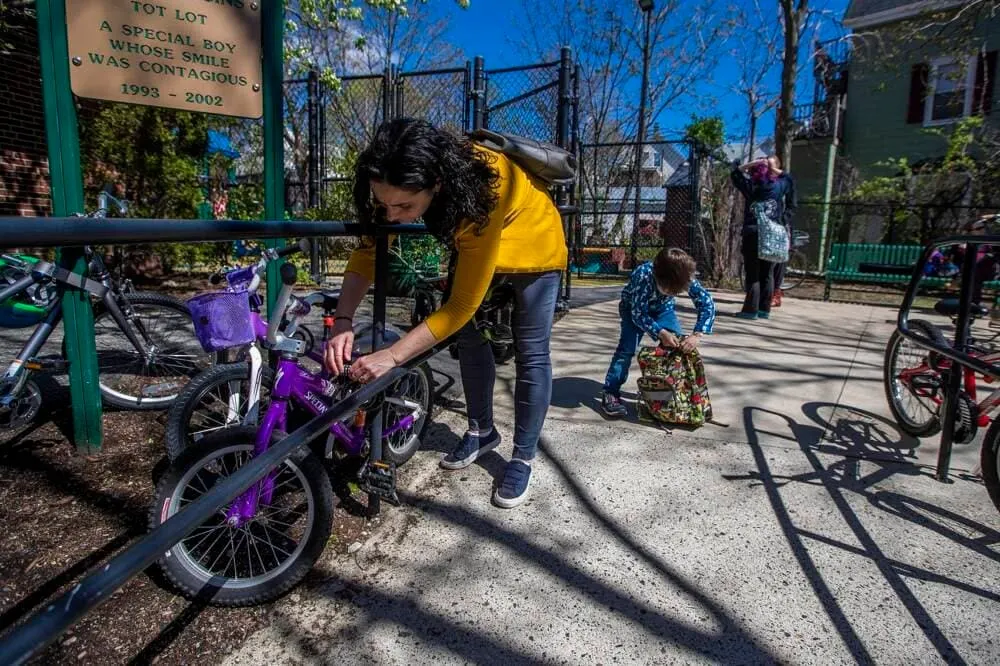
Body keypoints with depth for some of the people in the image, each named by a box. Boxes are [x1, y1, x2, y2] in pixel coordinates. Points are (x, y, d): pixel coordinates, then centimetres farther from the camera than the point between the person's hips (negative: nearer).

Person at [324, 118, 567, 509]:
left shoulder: (480, 194, -44)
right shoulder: (405, 185, -28)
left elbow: (462, 304, -40)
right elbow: (367, 252, -20)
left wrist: (391, 357, -42)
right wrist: (342, 322, -35)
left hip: (534, 249, -5)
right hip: (477, 247, 6)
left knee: (530, 354, -3)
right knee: (470, 338, 8)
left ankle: (523, 459, 12)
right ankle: (482, 431, 28)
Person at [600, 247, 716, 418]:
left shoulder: (686, 279, -31)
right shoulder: (644, 275, -41)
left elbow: (708, 304, -24)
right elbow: (638, 313, -33)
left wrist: (697, 334, -36)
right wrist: (661, 333, -43)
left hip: (663, 308, 4)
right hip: (634, 308, -4)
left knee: (679, 346, -7)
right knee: (627, 347, -20)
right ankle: (610, 394, -14)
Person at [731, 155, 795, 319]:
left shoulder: (750, 186, 2)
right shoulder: (780, 186, 8)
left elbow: (736, 172, 17)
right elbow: (788, 178, 31)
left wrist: (752, 164, 10)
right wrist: (775, 169, 21)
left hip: (752, 234, -2)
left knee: (752, 273, -3)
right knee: (767, 274, 7)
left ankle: (751, 309, -7)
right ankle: (764, 309, 9)